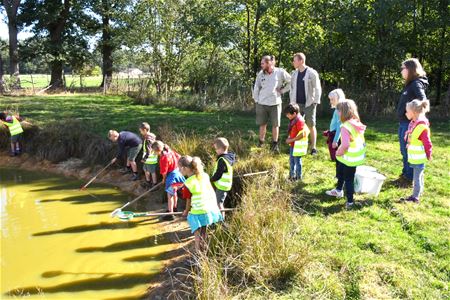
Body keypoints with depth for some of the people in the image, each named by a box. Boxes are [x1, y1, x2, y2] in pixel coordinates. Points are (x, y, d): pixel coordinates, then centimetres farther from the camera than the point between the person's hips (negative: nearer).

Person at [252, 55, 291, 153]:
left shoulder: (280, 72, -5)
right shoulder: (260, 74, 2)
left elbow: (291, 81, 3)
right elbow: (256, 88, 10)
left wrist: (282, 90, -1)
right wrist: (256, 100, 6)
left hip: (275, 103, -1)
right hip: (262, 104, 2)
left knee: (275, 125, 5)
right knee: (262, 124, 7)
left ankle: (275, 144, 17)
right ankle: (261, 143, 19)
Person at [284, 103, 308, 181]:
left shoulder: (299, 121, -23)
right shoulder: (293, 120, 6)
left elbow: (301, 134, -26)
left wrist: (291, 140, -20)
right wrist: (289, 138, 7)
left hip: (298, 145, -10)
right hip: (292, 144, 10)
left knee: (297, 161, 3)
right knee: (291, 160, 19)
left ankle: (298, 177, 18)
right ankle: (292, 176, 33)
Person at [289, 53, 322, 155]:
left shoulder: (312, 73, -7)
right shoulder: (294, 74, 9)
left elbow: (317, 88, -6)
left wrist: (315, 102, -11)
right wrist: (291, 101, 10)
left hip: (309, 104, -5)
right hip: (297, 104, 5)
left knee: (311, 126, 2)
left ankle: (313, 148, 10)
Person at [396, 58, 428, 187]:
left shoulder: (417, 83, -13)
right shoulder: (410, 84, 14)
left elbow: (423, 101, -26)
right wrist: (401, 122, 11)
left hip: (410, 123, -9)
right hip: (403, 122, 9)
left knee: (408, 151, -1)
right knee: (404, 151, 16)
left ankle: (410, 178, 10)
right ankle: (405, 175, 28)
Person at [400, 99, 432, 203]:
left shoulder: (422, 126, -24)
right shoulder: (413, 123, 6)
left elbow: (427, 143, -19)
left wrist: (428, 155, -11)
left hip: (419, 158, -9)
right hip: (414, 157, 9)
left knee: (417, 177, -3)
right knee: (419, 175, 22)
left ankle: (415, 197, 3)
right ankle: (420, 190, 37)